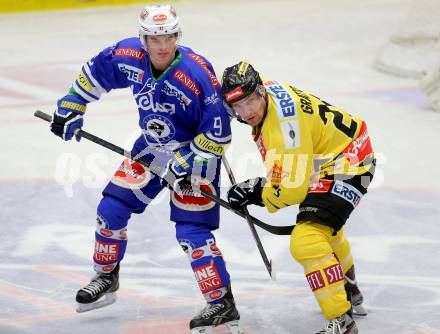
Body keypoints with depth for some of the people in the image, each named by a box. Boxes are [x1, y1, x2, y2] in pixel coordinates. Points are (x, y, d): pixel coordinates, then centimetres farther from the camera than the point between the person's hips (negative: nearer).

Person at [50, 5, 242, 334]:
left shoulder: (198, 75, -31)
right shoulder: (128, 56, -15)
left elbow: (218, 131, -24)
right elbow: (95, 73, 6)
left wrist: (188, 164, -24)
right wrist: (70, 107, 9)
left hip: (194, 151, -6)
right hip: (151, 147, 6)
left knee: (192, 231, -15)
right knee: (111, 208, 9)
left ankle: (222, 305, -6)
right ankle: (106, 278, 32)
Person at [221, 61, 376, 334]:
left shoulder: (284, 126, -34)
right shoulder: (269, 89, -7)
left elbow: (292, 189, -30)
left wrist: (256, 192, -18)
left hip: (347, 164, -11)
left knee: (306, 242, -25)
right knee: (326, 228, 34)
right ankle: (350, 295, 58)